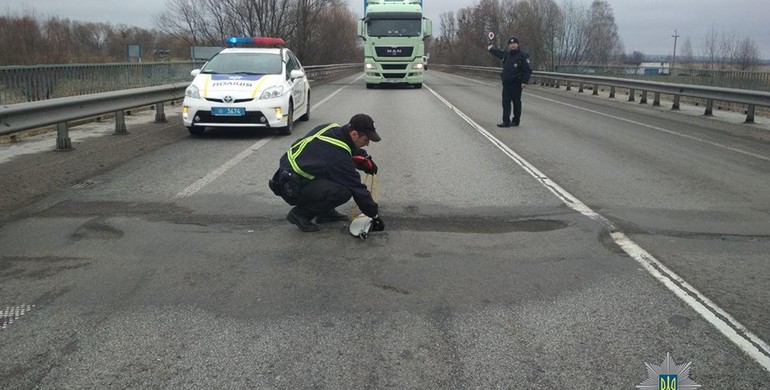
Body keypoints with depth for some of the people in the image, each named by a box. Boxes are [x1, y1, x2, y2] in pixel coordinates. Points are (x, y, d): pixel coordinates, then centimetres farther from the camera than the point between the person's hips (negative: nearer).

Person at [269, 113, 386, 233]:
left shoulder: (332, 128, -1)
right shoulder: (339, 156, -25)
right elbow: (357, 189, -17)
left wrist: (365, 158, 6)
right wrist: (375, 215, -6)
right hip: (291, 189, -9)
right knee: (343, 191, -24)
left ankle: (325, 212, 18)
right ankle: (300, 214, -7)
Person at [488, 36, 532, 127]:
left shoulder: (522, 56, -8)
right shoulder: (506, 55, 11)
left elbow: (527, 70, -11)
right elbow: (498, 52, 35)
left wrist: (525, 81, -20)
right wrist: (491, 49, 49)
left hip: (516, 84, -6)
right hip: (506, 83, 6)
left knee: (516, 102, 4)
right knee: (506, 103, 3)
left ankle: (516, 121, 14)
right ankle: (506, 121, 4)